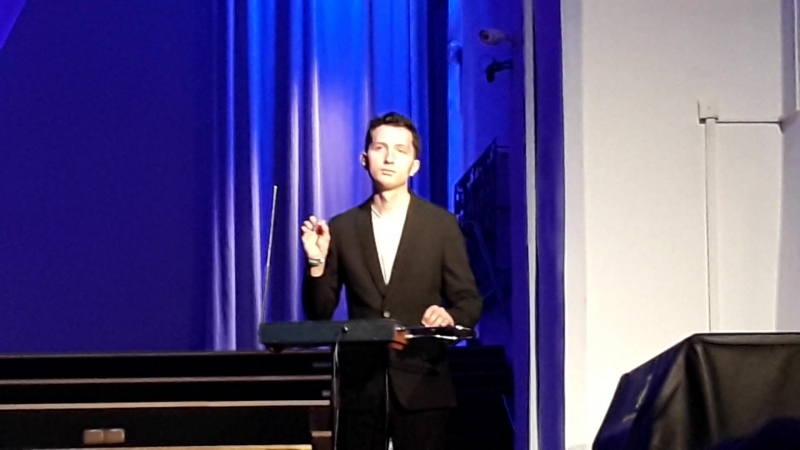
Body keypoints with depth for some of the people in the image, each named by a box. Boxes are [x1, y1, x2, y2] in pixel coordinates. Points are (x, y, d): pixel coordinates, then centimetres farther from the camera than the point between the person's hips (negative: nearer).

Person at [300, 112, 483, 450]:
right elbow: (319, 314, 8)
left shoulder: (442, 224, 4)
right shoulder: (342, 228, 8)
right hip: (360, 385, 2)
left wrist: (449, 316, -20)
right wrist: (317, 262, -9)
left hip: (421, 385, -1)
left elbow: (469, 301, 2)